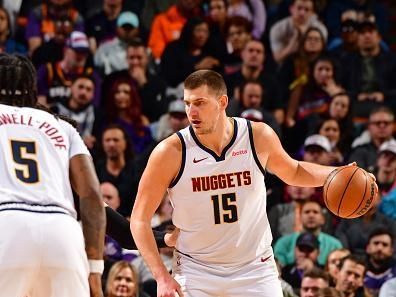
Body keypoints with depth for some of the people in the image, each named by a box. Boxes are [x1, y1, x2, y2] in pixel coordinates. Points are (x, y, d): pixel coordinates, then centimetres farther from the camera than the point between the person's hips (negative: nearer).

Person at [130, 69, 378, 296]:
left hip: (254, 267, 2)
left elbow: (292, 172, 15)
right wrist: (162, 277, -16)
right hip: (196, 270, -1)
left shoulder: (259, 137, -8)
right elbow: (140, 218, -8)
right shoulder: (171, 152, -15)